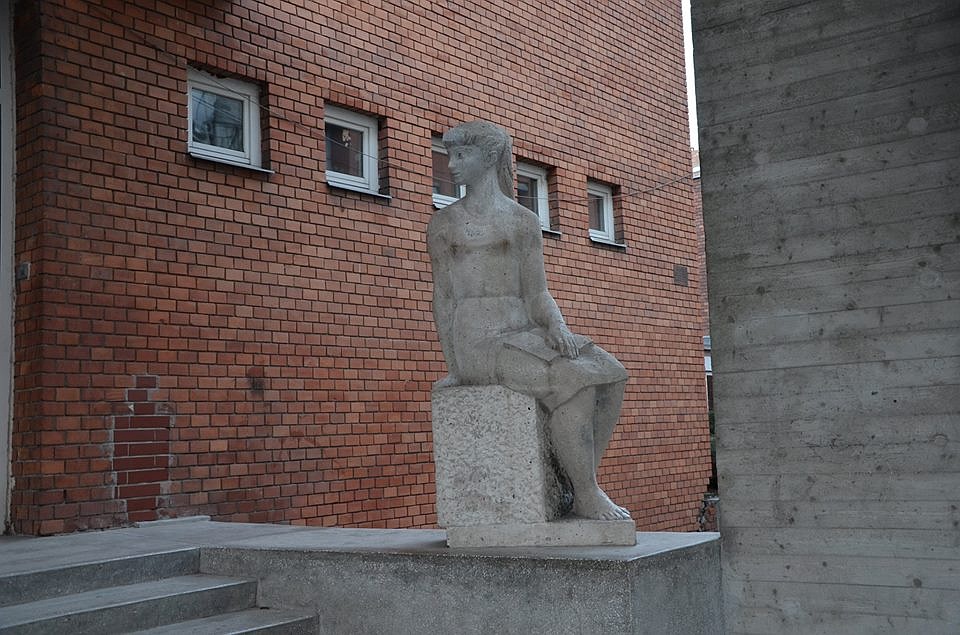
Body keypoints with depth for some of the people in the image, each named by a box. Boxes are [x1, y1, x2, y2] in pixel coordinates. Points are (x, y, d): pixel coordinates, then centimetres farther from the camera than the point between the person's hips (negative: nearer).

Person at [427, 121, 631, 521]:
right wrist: (452, 368, -6)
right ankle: (588, 497, -15)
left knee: (609, 375, -17)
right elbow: (443, 298, 2)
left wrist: (557, 329, -14)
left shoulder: (525, 222, 14)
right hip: (477, 343, -5)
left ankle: (581, 490, -10)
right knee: (574, 380, -27)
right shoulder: (444, 224, 7)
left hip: (524, 336, 5)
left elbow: (537, 295, 8)